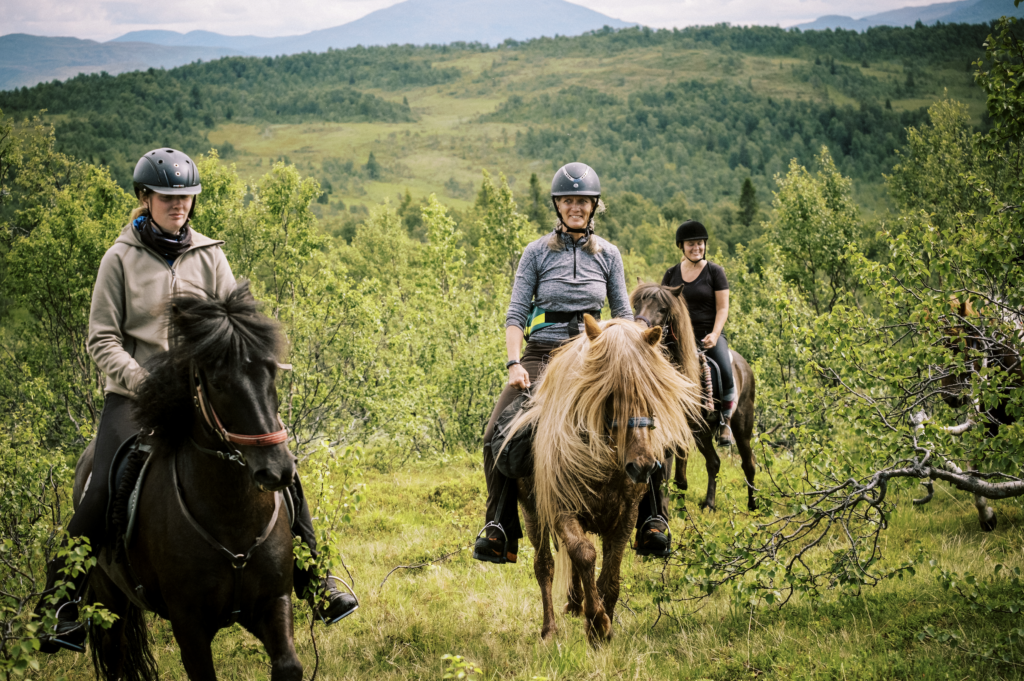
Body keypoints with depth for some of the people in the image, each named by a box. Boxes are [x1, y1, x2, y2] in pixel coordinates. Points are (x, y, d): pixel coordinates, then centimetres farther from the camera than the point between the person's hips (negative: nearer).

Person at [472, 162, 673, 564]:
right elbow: (516, 314, -1)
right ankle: (501, 532, -8)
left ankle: (650, 522, -11)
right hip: (542, 354, -1)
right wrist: (513, 364, -16)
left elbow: (623, 315, 12)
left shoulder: (608, 256, 9)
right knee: (497, 436, -19)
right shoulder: (538, 253, 4)